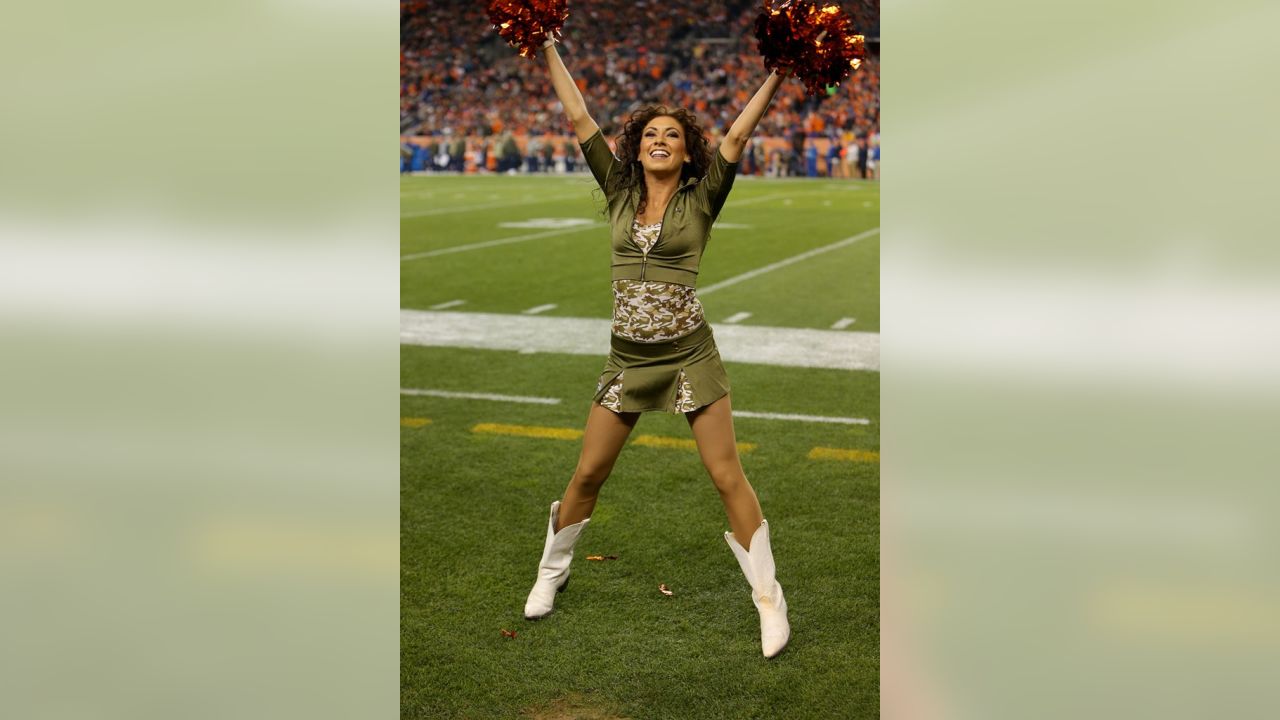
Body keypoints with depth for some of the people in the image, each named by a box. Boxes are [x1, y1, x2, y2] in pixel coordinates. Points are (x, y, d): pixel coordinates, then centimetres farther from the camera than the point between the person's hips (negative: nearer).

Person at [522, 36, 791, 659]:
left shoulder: (701, 199, 0)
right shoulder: (619, 192, 6)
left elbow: (739, 134, -9)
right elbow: (578, 118, 6)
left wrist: (778, 73, -16)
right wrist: (548, 48, 6)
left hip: (690, 356, -2)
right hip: (627, 358, 3)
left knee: (728, 478, -3)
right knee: (586, 475, 9)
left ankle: (769, 600, 6)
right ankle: (551, 573, 31)